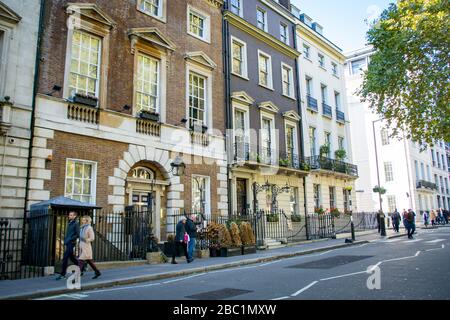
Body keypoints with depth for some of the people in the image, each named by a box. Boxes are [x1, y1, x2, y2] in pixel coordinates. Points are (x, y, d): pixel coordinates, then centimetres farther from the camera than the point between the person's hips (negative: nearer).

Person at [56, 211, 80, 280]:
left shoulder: (76, 224, -10)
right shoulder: (69, 223, 15)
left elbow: (77, 235, -14)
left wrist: (70, 240, -18)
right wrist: (65, 243, 15)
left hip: (71, 243, -9)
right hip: (67, 244, 9)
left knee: (65, 258, -7)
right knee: (71, 257, 14)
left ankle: (62, 274, -2)